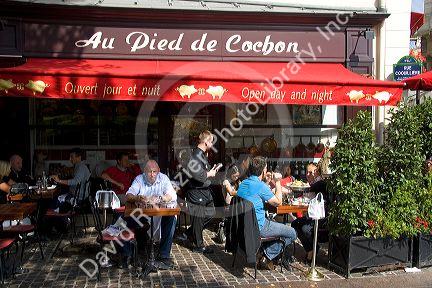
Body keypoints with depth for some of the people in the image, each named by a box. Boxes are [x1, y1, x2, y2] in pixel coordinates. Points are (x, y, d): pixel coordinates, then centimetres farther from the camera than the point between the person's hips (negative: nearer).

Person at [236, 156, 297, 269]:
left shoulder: (243, 183, 8)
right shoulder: (260, 185, -18)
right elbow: (278, 202, -11)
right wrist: (277, 182, -3)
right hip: (258, 226, -9)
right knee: (292, 234, 1)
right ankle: (268, 254, 6)